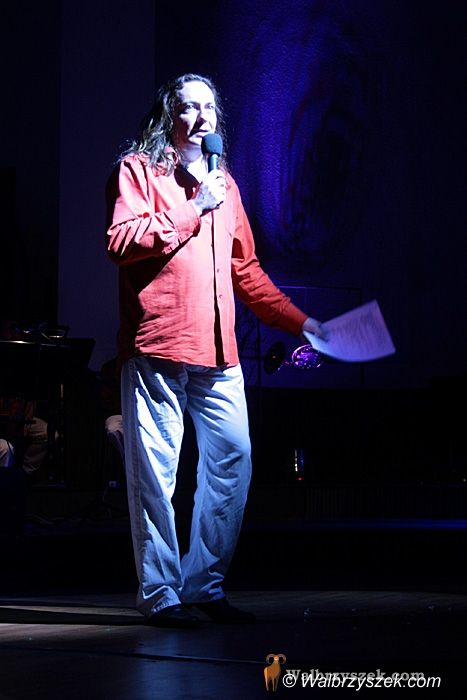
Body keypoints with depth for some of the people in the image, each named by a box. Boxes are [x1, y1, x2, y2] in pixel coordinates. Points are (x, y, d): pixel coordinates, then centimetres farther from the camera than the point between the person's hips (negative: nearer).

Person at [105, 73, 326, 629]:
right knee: (156, 469, -6)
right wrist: (193, 209, -9)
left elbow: (246, 269, 27)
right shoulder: (137, 170, 5)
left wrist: (297, 320, 22)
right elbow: (121, 242, -12)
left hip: (217, 352, 6)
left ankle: (205, 584, 11)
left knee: (233, 460, 2)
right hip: (156, 345, -6)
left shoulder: (223, 182, 24)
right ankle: (160, 593, 0)